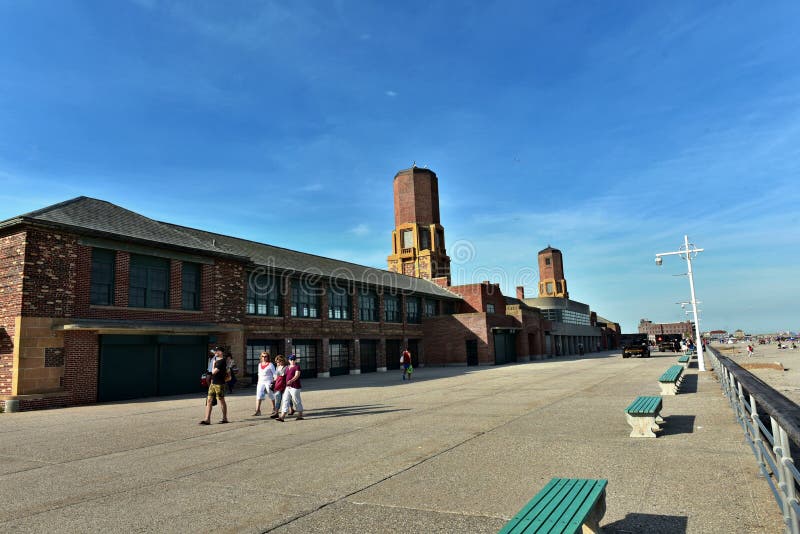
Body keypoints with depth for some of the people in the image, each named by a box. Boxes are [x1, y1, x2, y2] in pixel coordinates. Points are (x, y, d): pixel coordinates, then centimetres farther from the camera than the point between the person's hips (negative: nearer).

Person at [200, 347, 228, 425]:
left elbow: (214, 372, -19)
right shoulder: (216, 360, 15)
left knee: (221, 401, 1)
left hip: (219, 384, -9)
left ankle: (225, 418, 12)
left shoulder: (222, 361, -14)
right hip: (213, 383, 9)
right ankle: (207, 419, 4)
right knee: (209, 400, 4)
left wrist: (213, 364, -4)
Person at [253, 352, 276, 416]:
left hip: (268, 382, -5)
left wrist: (275, 382, -12)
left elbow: (274, 374, -6)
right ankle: (257, 411, -13)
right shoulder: (259, 364, 11)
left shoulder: (270, 364, -7)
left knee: (271, 396, 8)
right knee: (258, 396, -9)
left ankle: (274, 409, 26)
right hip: (261, 382, 5)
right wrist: (258, 381, 16)